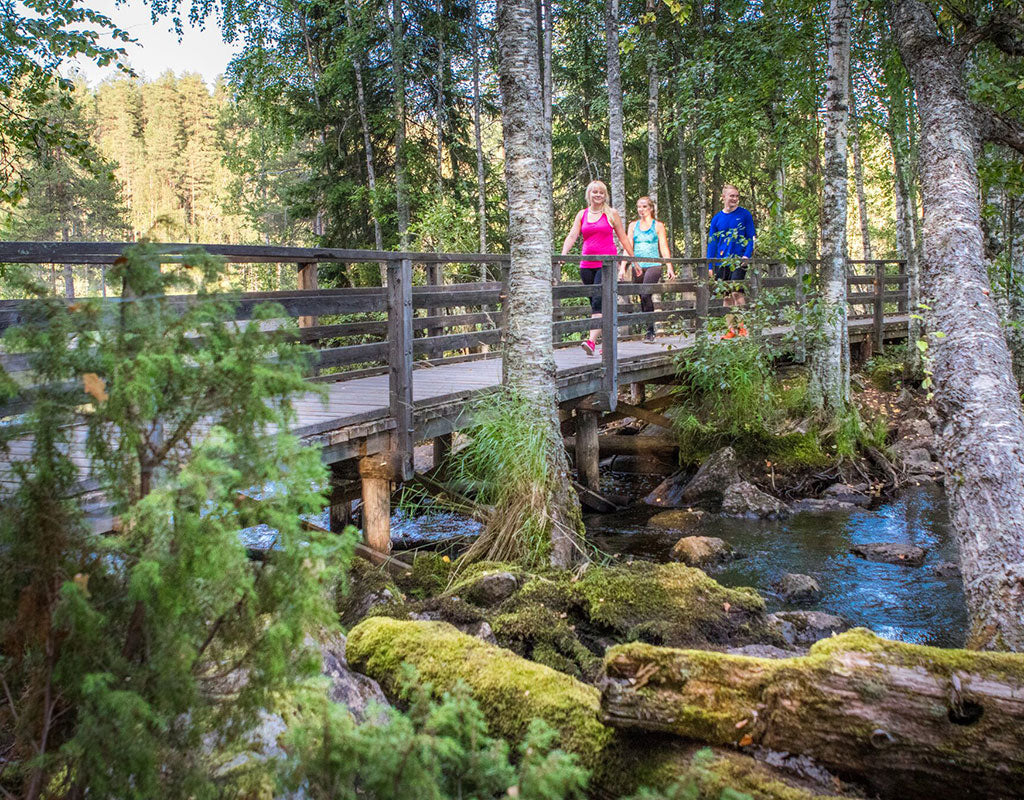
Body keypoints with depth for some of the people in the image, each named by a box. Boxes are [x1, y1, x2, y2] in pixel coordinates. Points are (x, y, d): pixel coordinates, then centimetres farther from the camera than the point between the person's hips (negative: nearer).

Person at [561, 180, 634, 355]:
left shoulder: (611, 213, 5)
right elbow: (572, 236, 4)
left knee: (598, 302, -17)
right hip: (587, 265, 4)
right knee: (595, 303, 8)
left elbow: (623, 238, 10)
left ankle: (591, 341, -26)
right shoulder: (582, 215, 13)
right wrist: (563, 254, -13)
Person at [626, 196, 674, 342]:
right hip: (637, 266, 4)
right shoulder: (633, 225, 14)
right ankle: (649, 330, 15)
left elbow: (664, 248, 7)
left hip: (653, 265, -4)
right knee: (643, 298, 5)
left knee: (646, 294, -21)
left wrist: (670, 268, 1)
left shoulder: (658, 225, 7)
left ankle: (650, 331, -19)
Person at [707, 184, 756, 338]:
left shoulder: (745, 214, 1)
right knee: (726, 296, 5)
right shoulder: (716, 218, 9)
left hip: (738, 260, -4)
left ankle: (742, 324, -7)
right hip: (721, 262, 4)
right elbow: (712, 243, 11)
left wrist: (746, 256, -13)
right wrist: (710, 266, 6)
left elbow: (751, 237, 3)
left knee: (736, 292, -17)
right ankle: (732, 328, 11)